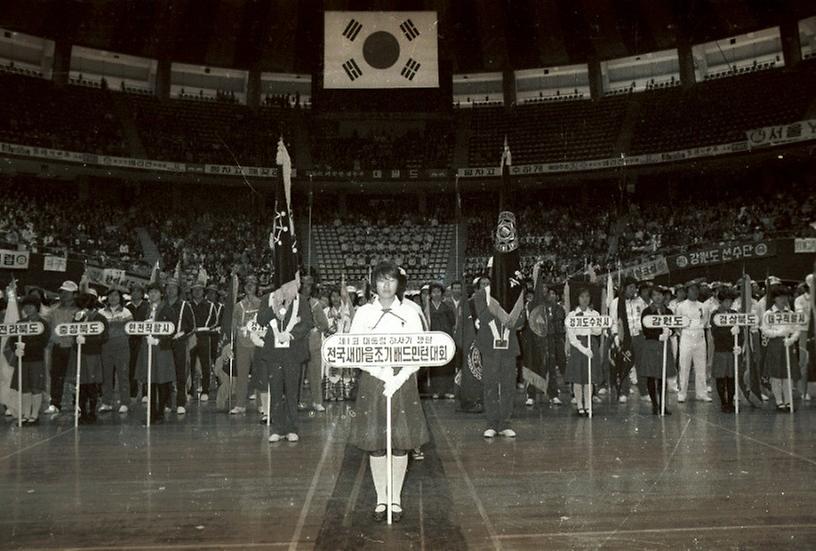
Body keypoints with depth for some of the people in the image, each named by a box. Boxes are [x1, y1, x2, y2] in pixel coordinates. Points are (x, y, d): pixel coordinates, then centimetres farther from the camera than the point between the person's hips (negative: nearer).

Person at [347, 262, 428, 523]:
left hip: (403, 382, 0)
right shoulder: (363, 313, 4)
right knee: (374, 443, 3)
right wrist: (380, 372, -16)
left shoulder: (409, 313, 4)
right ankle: (381, 498, 17)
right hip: (372, 382, 0)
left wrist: (399, 379, -15)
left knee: (401, 443, 3)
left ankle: (396, 498, 17)